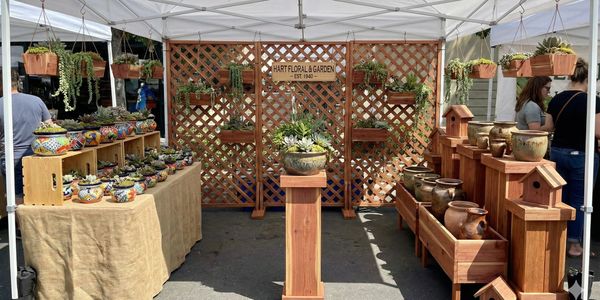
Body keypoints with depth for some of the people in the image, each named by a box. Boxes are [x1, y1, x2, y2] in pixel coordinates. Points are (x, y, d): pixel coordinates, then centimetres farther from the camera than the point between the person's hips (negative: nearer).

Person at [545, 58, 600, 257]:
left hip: (558, 152, 5)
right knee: (579, 200, 5)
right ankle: (574, 244, 12)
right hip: (582, 155, -5)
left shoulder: (556, 99, 2)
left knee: (561, 197, 15)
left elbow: (548, 127, 7)